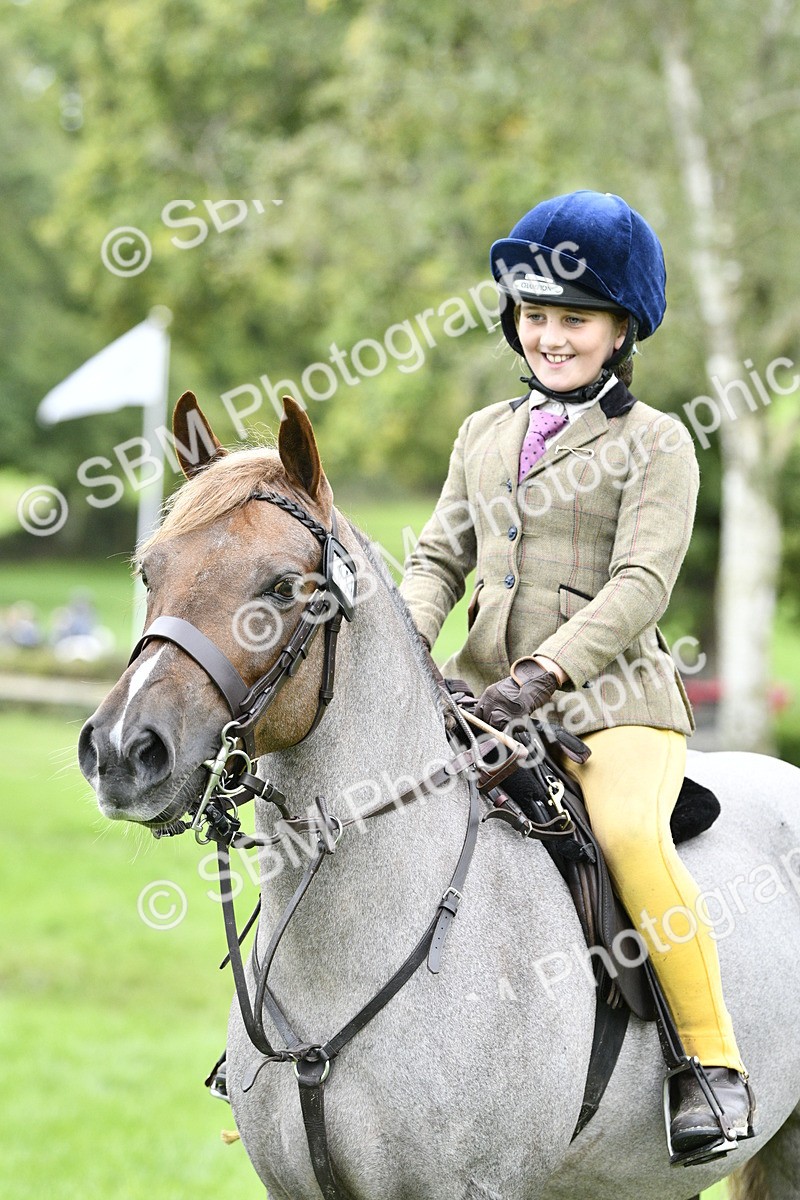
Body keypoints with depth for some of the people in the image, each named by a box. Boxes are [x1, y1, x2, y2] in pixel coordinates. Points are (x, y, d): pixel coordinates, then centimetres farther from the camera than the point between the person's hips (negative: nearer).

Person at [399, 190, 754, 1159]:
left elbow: (640, 584, -11)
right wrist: (404, 644, -6)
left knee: (631, 832, -32)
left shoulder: (654, 443, 0)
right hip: (484, 692, 6)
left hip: (610, 694, -6)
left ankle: (714, 1059, -20)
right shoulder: (484, 434, 17)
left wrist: (543, 671, -23)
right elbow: (441, 556, 16)